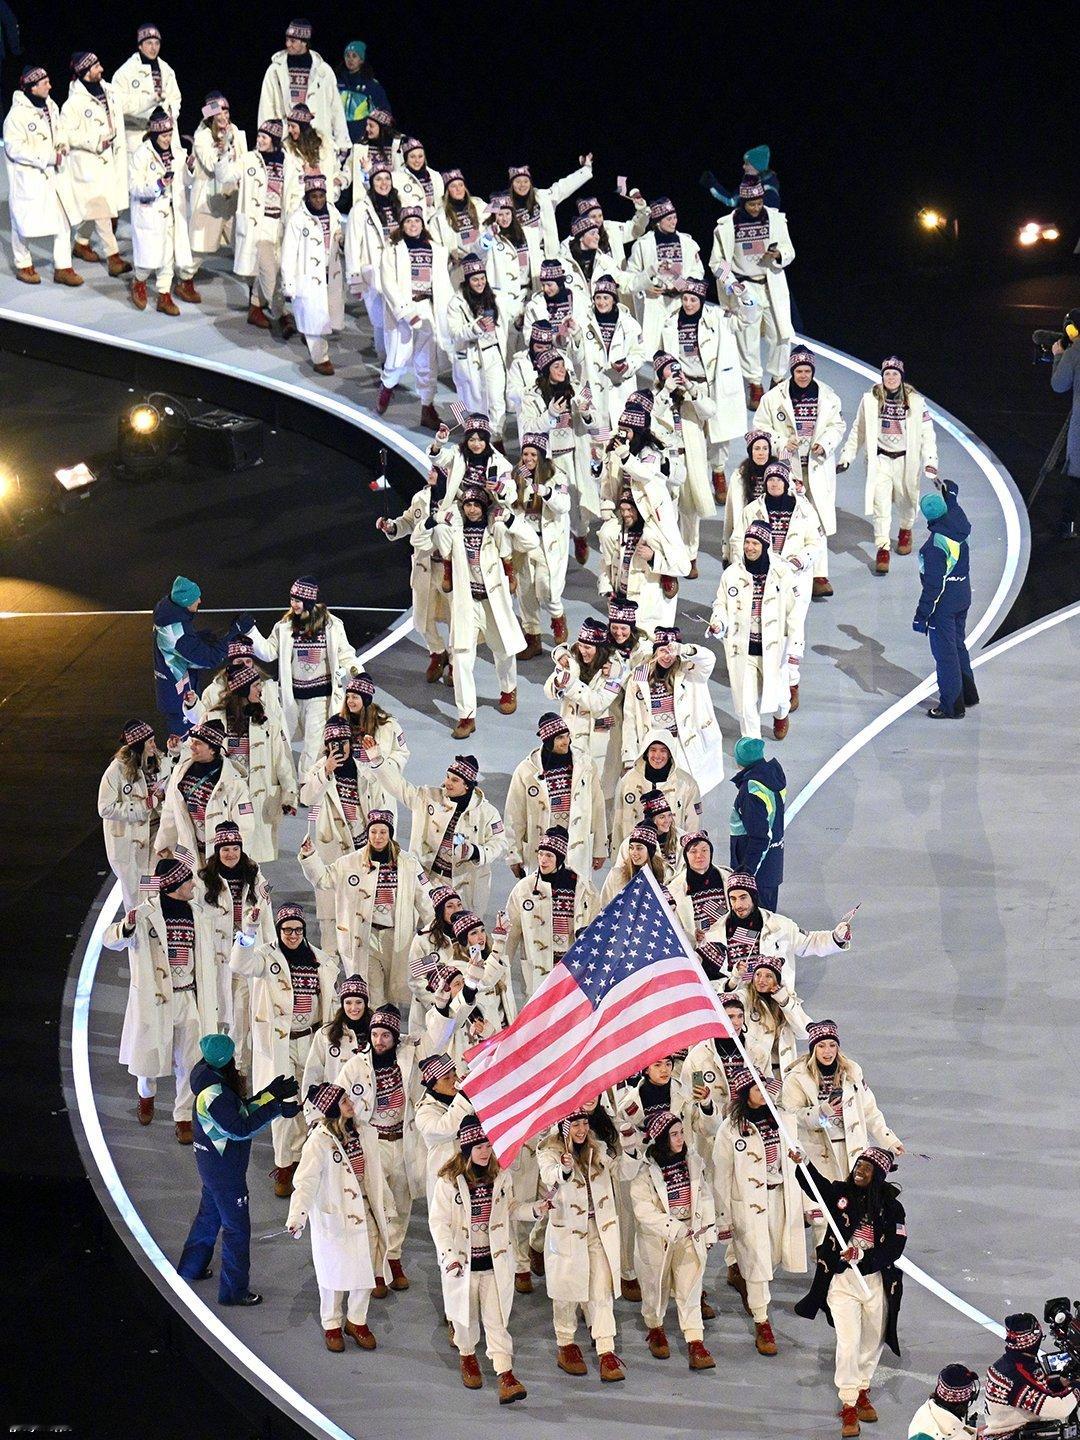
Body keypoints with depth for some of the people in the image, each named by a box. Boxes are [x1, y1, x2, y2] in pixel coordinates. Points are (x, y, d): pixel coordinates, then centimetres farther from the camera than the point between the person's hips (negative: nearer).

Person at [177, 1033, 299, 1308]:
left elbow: (240, 1112, 7)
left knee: (209, 1214, 28)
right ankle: (234, 1290, 13)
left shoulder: (217, 1085, 1)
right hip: (224, 1171, -10)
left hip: (212, 1164, 10)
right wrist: (275, 1109, -29)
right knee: (237, 1228, 3)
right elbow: (240, 1129, -29)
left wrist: (270, 1094, 0)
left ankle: (191, 1267, 45)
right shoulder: (214, 1095, -30)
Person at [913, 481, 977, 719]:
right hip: (963, 595, 8)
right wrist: (948, 491, 40)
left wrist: (922, 614, -15)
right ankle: (968, 693, 37)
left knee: (944, 652, 2)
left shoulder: (935, 544, -25)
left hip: (944, 601, -8)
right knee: (958, 644, 24)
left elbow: (933, 584, -23)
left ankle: (952, 706, 8)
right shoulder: (959, 527, -4)